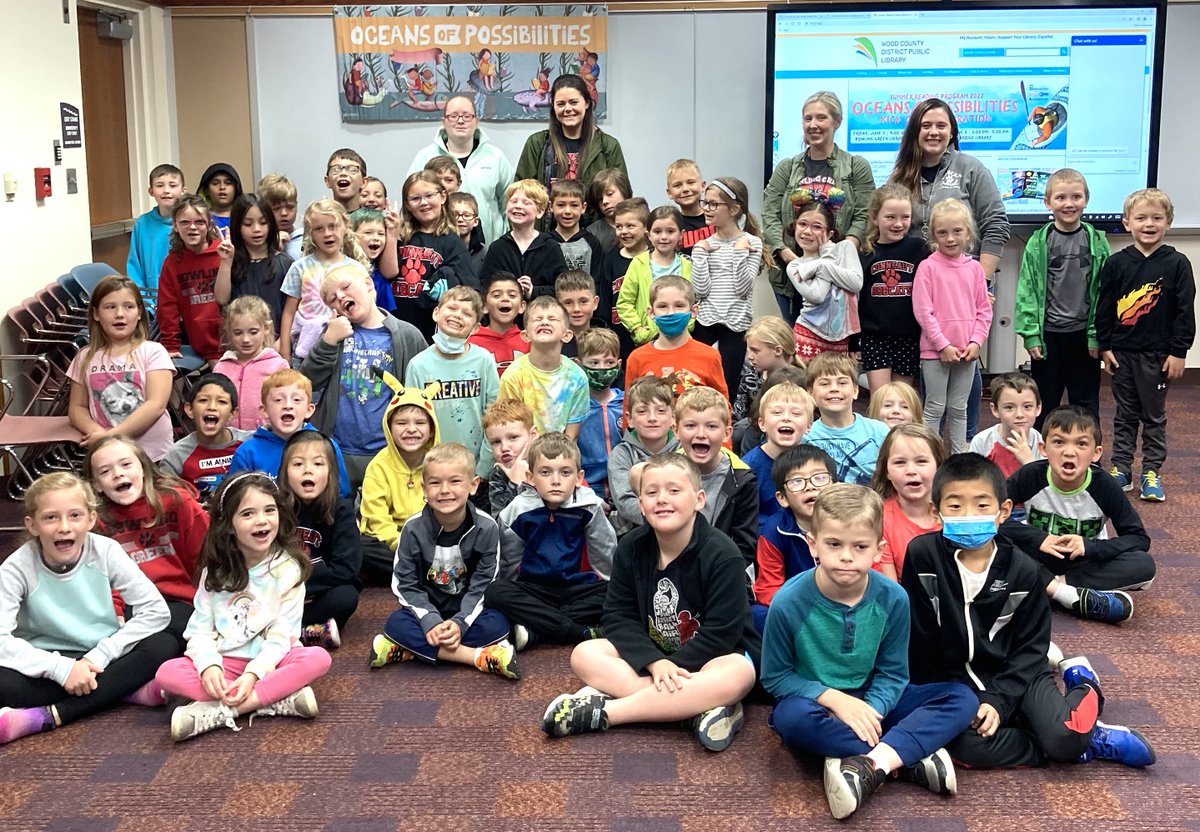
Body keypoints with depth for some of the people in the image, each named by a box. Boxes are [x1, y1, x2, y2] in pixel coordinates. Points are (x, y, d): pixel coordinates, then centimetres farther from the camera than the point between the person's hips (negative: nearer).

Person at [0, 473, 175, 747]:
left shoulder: (106, 551, -10)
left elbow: (156, 610, -12)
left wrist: (100, 655, -20)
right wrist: (61, 668, -32)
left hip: (100, 661, 1)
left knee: (163, 646, -26)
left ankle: (48, 716, -29)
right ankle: (126, 690, -24)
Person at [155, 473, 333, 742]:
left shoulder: (287, 568, -6)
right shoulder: (216, 570, 1)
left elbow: (282, 635, -10)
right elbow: (200, 629, -3)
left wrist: (254, 673, -25)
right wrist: (209, 664, -23)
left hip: (270, 661, -2)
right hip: (226, 662, 2)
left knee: (318, 659, -31)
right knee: (167, 673, -24)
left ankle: (219, 711, -32)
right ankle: (279, 701, -30)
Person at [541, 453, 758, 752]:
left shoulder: (721, 554, -18)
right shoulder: (631, 548, -5)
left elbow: (721, 632, -21)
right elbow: (618, 616, -8)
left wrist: (673, 665, -26)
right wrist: (655, 662, -25)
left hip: (713, 655, -4)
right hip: (649, 653, 4)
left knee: (739, 675, -38)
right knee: (584, 654, -18)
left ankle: (603, 711, -36)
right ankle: (698, 705, -32)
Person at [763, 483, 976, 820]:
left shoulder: (893, 599, -12)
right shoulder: (789, 602, -19)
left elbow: (892, 674, -3)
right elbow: (775, 677, -9)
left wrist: (872, 711, -23)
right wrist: (834, 699, -23)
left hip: (869, 703, 3)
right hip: (815, 703, -3)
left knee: (962, 698, -13)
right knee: (793, 717, -39)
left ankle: (872, 762, -31)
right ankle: (912, 756, -27)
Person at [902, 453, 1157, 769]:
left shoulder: (1022, 570, -7)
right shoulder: (923, 556, -10)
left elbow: (1031, 647, -3)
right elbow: (917, 638, -4)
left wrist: (999, 700, -15)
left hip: (1014, 674, 0)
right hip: (953, 680, 0)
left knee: (1064, 737, -26)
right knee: (966, 745, -30)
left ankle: (1084, 689, 12)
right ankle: (1092, 743, -13)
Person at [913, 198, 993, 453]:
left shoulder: (974, 268, 6)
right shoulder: (928, 267, -7)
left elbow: (984, 310, 8)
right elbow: (922, 311, -11)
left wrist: (975, 341, -5)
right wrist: (943, 345, -14)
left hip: (967, 351, 4)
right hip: (935, 350, -4)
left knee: (959, 409, 13)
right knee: (935, 408, 2)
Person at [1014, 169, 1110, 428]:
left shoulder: (1097, 242, 1)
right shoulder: (1038, 243, -3)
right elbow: (1027, 291, -3)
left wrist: (1097, 336, -4)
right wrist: (1031, 334, -9)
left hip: (1084, 334, 1)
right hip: (1048, 333, -1)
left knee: (1086, 402, 10)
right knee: (1045, 401, 10)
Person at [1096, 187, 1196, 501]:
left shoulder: (1176, 264, -5)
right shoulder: (1116, 263, -1)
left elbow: (1185, 311, -4)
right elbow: (1103, 307, 4)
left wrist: (1178, 352, -7)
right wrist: (1104, 346, 1)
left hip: (1158, 354, -1)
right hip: (1122, 352, 2)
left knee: (1154, 416, 8)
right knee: (1125, 415, 11)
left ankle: (1151, 473, 16)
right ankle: (1121, 470, 18)